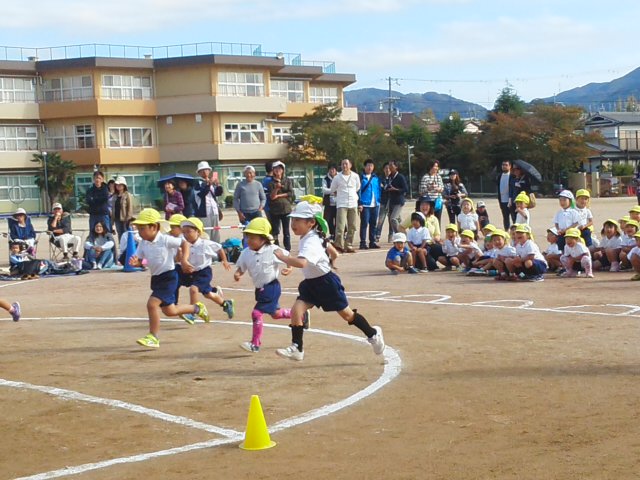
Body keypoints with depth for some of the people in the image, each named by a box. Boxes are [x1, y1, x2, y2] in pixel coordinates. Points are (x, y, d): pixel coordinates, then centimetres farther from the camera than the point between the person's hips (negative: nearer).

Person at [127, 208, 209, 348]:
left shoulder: (165, 240, -17)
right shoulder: (143, 243, 1)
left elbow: (185, 243, -8)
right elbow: (139, 260, 3)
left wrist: (184, 260, -18)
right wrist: (135, 262, -20)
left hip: (168, 277, -8)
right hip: (156, 278, 8)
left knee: (152, 303, -21)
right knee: (169, 311, 17)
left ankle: (153, 337, -10)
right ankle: (197, 308, 42)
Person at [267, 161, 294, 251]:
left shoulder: (288, 180, 4)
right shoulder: (271, 182, 2)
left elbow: (290, 193, -4)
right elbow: (271, 197, -6)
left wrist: (278, 196, -8)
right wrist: (276, 188, -21)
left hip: (286, 209, 0)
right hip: (275, 210, 0)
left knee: (286, 231, 3)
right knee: (275, 231, 0)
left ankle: (287, 250, 7)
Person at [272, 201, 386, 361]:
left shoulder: (311, 243, -30)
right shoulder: (308, 237, 0)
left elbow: (301, 263, -50)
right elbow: (327, 245, 22)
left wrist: (282, 257, -41)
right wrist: (332, 253, 43)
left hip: (326, 283, -8)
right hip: (311, 283, 8)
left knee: (346, 313, 9)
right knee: (296, 310, -9)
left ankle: (373, 334, 31)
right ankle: (297, 348, -5)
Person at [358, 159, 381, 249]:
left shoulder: (376, 178, 12)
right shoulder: (361, 177, -3)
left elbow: (378, 190, 16)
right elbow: (358, 191, -6)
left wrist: (378, 201, 9)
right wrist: (359, 204, -13)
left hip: (375, 205, 5)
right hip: (365, 205, -5)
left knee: (373, 224, 9)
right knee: (364, 224, -7)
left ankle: (372, 242, 16)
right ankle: (363, 243, -4)